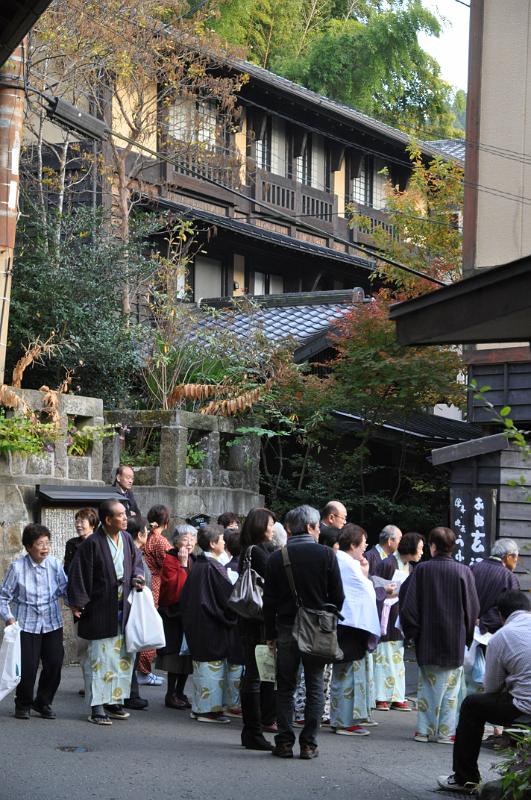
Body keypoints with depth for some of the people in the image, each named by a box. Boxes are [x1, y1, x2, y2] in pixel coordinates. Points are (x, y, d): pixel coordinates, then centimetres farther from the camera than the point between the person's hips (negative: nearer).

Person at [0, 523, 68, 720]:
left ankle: (43, 702, 24)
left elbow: (64, 589, 6)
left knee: (54, 663, 2)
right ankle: (23, 704, 21)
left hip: (52, 623, 3)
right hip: (26, 624, -2)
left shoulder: (55, 564, -3)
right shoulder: (18, 567, -8)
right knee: (27, 666, -4)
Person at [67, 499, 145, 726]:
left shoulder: (126, 539, 4)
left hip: (123, 608, 6)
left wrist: (137, 578, -2)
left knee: (123, 656, 11)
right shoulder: (93, 544, -14)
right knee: (100, 657, -2)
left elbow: (136, 561, 18)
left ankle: (114, 700, 22)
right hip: (101, 610, -6)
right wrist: (78, 603, -14)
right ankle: (97, 706, 4)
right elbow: (79, 573, -12)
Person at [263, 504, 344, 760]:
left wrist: (270, 634, 9)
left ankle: (284, 742, 5)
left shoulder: (276, 558, -1)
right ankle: (309, 743, 3)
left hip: (286, 629, 1)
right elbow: (337, 597, -4)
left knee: (285, 687, 9)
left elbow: (269, 601, 1)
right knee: (315, 688, 6)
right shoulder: (326, 555, -5)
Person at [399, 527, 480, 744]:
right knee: (450, 689, 6)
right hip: (455, 643, -1)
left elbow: (408, 605, -5)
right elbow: (473, 608, -2)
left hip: (427, 642, 1)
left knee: (427, 685, 11)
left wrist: (412, 632, 7)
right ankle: (445, 732, 4)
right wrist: (467, 635, 10)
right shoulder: (464, 571, -5)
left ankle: (424, 730, 10)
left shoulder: (422, 570, -5)